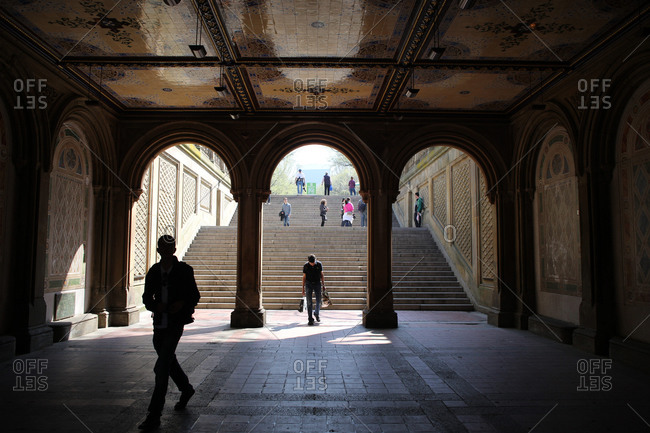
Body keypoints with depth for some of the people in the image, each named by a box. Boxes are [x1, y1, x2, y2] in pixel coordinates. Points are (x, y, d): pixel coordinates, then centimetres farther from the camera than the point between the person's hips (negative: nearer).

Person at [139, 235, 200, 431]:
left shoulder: (184, 270, -4)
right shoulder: (153, 272, 5)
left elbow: (195, 296, 1)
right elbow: (146, 297, 10)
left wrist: (182, 304, -19)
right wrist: (155, 306, -11)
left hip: (176, 323, -5)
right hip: (159, 324, 5)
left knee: (162, 368, -11)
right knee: (168, 361, 21)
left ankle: (154, 416, -4)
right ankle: (186, 389, 46)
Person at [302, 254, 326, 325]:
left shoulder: (319, 264, -5)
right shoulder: (306, 266, -7)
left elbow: (321, 275, 6)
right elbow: (304, 277, -1)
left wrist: (323, 285, 6)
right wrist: (303, 289, -2)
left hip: (317, 284, 1)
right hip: (309, 284, -1)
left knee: (319, 301, 2)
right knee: (309, 302, -5)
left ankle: (316, 314, 28)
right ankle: (310, 319, -2)